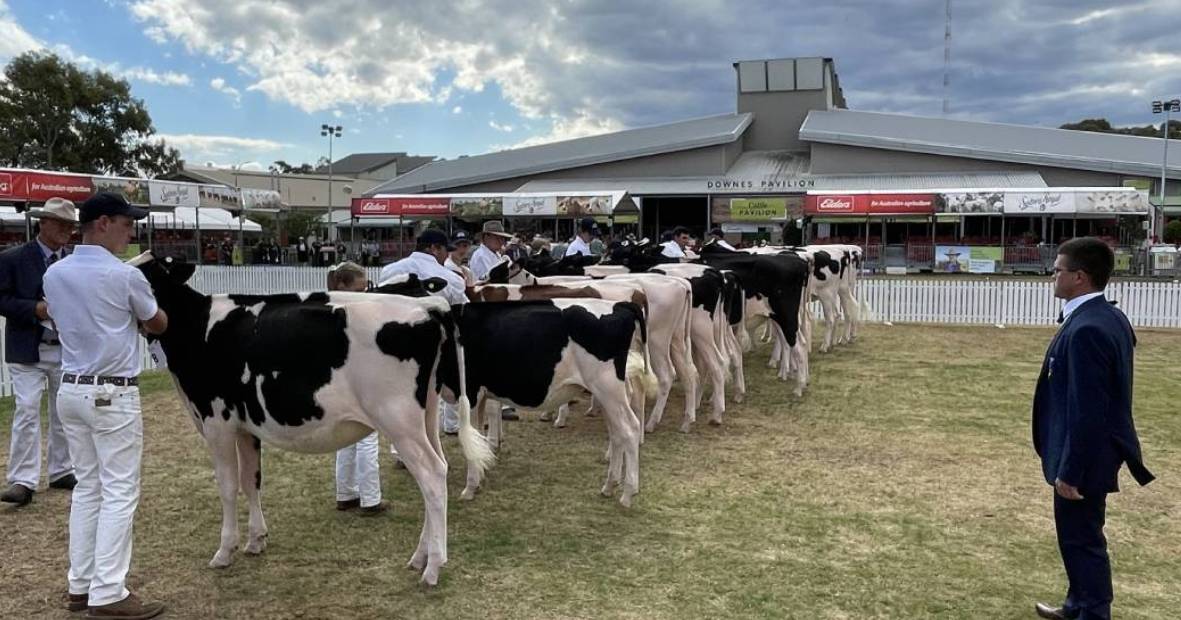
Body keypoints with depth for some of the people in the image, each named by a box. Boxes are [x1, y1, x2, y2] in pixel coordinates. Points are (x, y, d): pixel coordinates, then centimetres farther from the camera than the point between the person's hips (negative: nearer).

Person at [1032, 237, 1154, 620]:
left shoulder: (1086, 330, -26)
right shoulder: (1109, 317, 6)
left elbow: (1085, 411, -26)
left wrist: (1070, 471, -20)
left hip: (1084, 458, -10)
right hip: (1094, 452, 10)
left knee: (1082, 539, 4)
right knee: (1080, 536, 23)